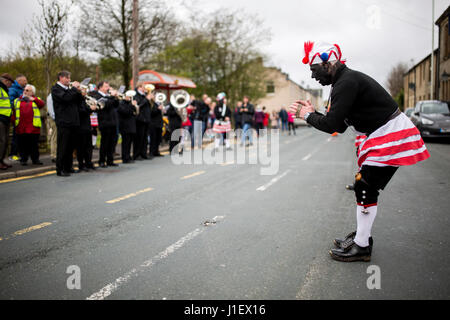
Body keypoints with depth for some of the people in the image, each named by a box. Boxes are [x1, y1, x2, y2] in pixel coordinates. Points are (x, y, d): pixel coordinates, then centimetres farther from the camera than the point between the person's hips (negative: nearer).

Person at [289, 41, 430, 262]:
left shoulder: (347, 82, -19)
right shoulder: (346, 80, 15)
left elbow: (331, 125, -24)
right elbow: (340, 126, 15)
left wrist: (309, 116, -7)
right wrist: (313, 113, 6)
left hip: (391, 136, -10)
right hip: (382, 136, 11)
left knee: (366, 189, -8)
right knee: (363, 187, 14)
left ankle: (361, 247, 1)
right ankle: (362, 235, 26)